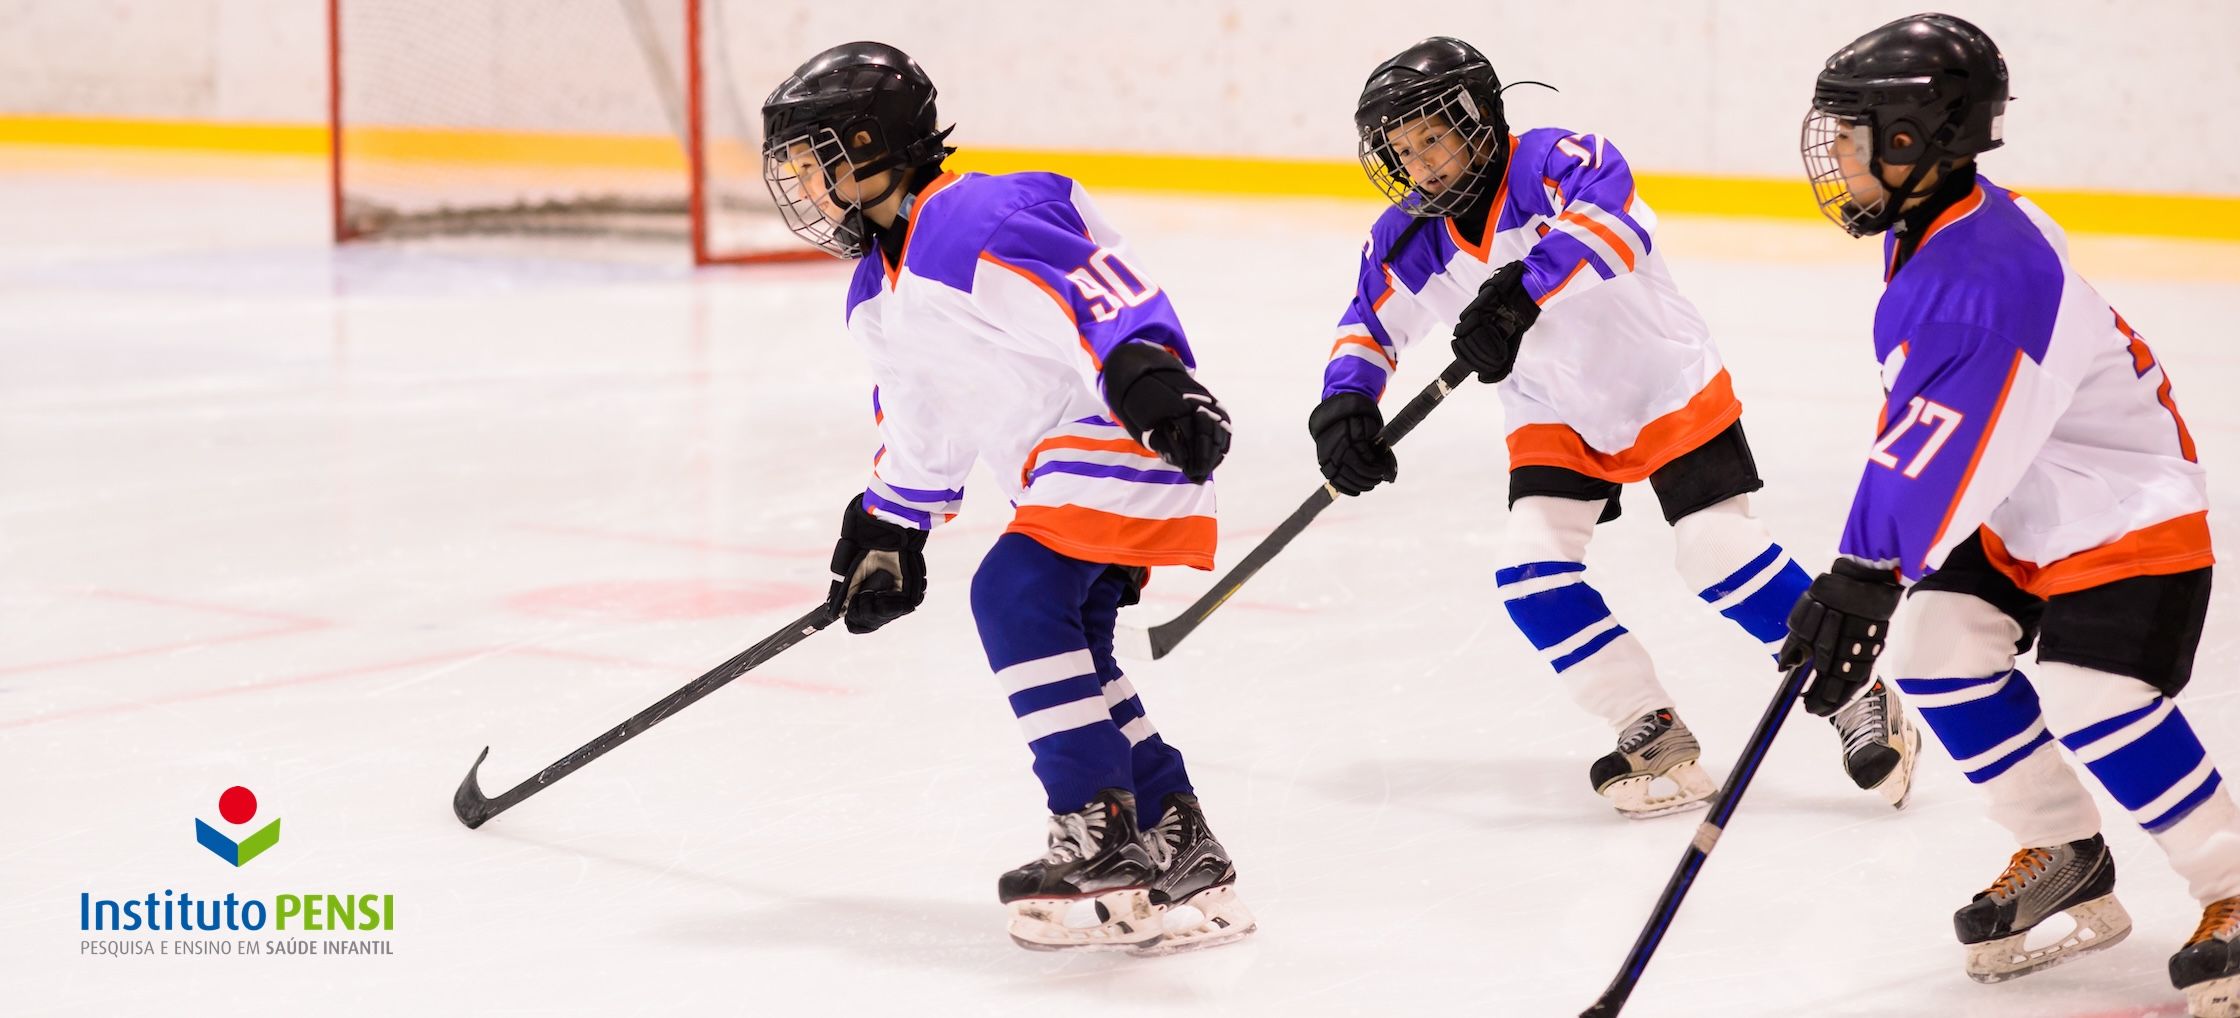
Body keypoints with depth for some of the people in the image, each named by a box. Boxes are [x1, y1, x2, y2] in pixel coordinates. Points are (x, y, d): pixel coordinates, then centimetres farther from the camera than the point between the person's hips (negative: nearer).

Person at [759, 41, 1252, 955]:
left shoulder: (980, 221, -18)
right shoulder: (878, 294, 16)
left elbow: (1104, 294, -29)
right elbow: (916, 415, 28)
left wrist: (1150, 378, -42)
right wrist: (889, 528, 29)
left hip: (1121, 436, -11)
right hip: (1063, 464, 11)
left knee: (1019, 595, -22)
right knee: (1065, 645, 7)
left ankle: (1102, 837, -19)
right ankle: (1179, 848, 14)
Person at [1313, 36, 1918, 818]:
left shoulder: (1552, 161, -27)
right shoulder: (1410, 238, -9)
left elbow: (1612, 221, -47)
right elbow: (1370, 324, 2)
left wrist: (1522, 289, -59)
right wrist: (1345, 401, -18)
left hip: (1670, 390, -5)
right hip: (1557, 418, 5)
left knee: (1720, 554, -12)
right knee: (1531, 568, -12)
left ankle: (1859, 698, 5)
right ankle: (1658, 741, -3)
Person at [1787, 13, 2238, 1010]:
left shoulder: (1996, 274, -31)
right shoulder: (1924, 234, 0)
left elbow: (1950, 452, -36)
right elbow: (1916, 414, 13)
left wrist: (1866, 579, -37)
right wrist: (1863, 566, 17)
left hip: (2129, 509, -10)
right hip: (2022, 512, 10)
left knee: (2096, 701, -19)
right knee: (1933, 649, 1)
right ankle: (2063, 856, 16)